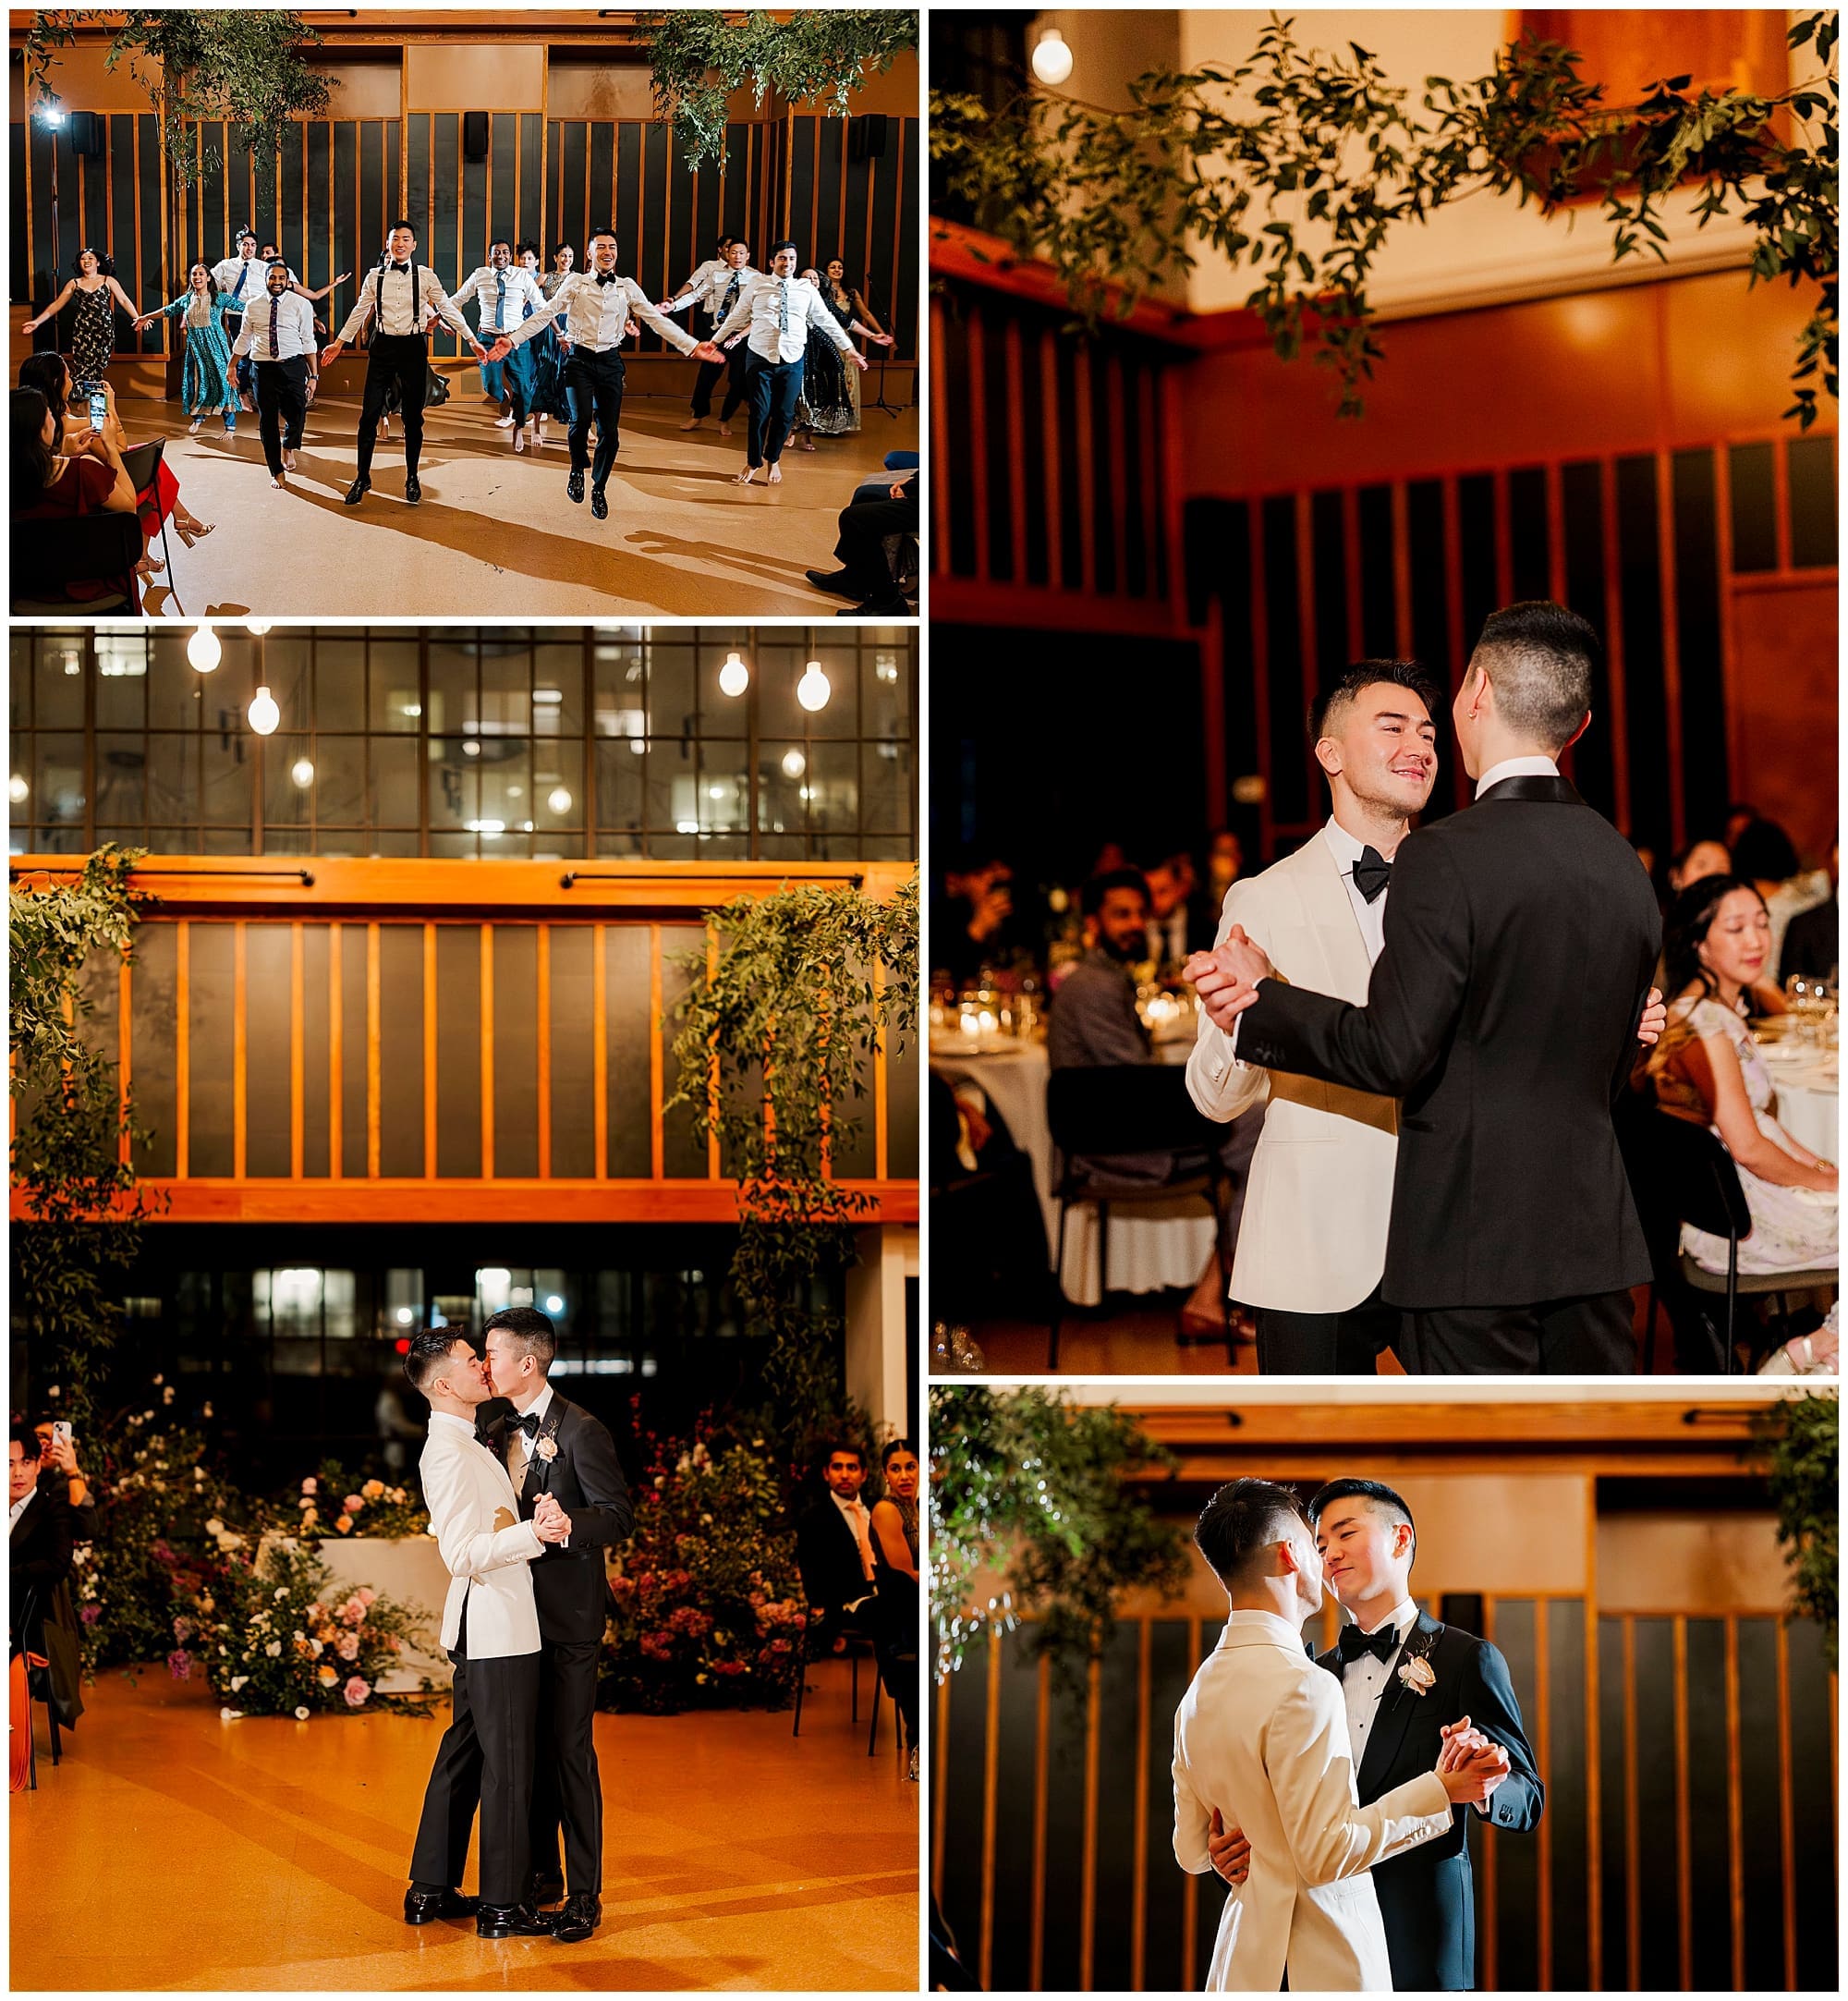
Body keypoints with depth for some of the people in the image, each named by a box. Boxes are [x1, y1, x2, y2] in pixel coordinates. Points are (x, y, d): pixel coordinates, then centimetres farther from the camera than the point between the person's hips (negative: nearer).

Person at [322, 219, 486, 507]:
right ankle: (362, 478, 9)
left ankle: (412, 479, 21)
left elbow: (448, 308, 2)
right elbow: (360, 311, 11)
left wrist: (471, 340, -1)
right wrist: (339, 343, 15)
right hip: (382, 346, 1)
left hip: (413, 347, -1)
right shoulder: (375, 276, 3)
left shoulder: (425, 276, -2)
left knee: (412, 416, 6)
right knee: (369, 413, -3)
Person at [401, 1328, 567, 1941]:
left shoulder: (463, 1444, 16)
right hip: (495, 1624, -10)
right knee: (508, 1764, -4)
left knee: (464, 1753, 15)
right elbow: (462, 1553, -24)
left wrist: (536, 1522, 10)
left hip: (479, 1627, 10)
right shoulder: (447, 1452, -17)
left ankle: (431, 1890, 22)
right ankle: (501, 1905, 2)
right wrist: (533, 1533, -34)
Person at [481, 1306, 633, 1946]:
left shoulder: (581, 1431, -12)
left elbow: (618, 1513, -16)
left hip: (568, 1611, -8)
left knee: (570, 1749, -6)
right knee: (529, 1745, 15)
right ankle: (540, 1868, 27)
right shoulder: (499, 1434, 12)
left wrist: (567, 1524, -34)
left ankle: (585, 1893, -1)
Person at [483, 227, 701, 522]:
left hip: (610, 361, 2)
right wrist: (513, 340, -14)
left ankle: (599, 489, 24)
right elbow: (545, 314, -5)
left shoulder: (627, 287, 5)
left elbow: (657, 320, 5)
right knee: (582, 419, -22)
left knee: (609, 431, 0)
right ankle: (577, 471, 9)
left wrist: (693, 346, -2)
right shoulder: (576, 284, -1)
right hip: (580, 359, -2)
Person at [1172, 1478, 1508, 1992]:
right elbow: (1325, 1854, -17)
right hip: (1317, 1966, -8)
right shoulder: (1304, 1687, -16)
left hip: (1243, 1959, 8)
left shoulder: (1198, 1691, 10)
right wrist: (1438, 1791, -13)